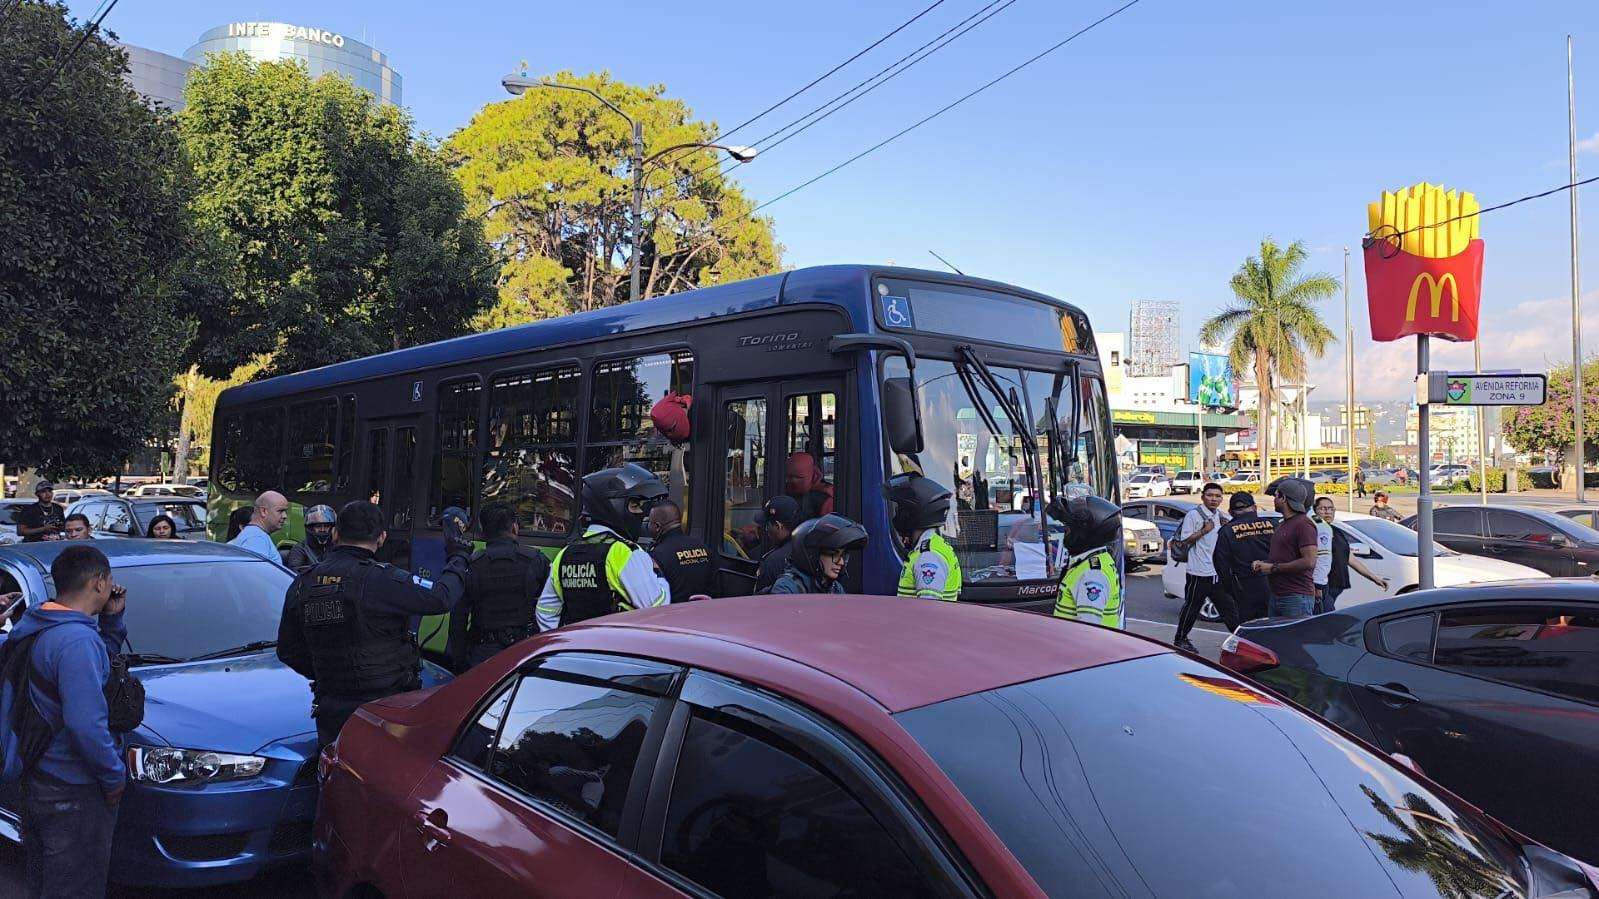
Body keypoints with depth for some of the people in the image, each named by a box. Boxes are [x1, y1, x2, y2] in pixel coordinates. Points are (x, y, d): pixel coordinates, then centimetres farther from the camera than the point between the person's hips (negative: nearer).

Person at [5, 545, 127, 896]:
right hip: (73, 791, -10)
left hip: (37, 777, 10)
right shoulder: (77, 640, -26)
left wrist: (111, 619, 5)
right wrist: (114, 776, -17)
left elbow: (101, 660, 21)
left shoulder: (41, 627, 5)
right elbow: (85, 724, -30)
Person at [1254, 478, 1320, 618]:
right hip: (1276, 596, 9)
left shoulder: (1303, 524, -12)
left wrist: (1273, 568, -15)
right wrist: (1262, 563, 9)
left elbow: (1309, 562, -21)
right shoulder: (1283, 525, 20)